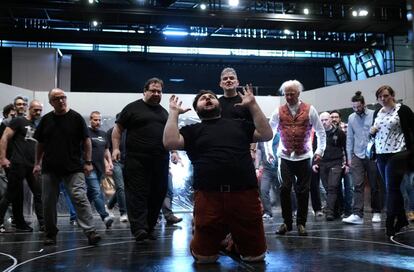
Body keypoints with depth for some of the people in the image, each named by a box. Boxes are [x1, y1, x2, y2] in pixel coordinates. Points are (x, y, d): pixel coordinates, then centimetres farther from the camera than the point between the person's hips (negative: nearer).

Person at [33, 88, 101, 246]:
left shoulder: (76, 118, -1)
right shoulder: (46, 120, 9)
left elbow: (86, 141, -1)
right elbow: (40, 143, 17)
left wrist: (88, 162, -6)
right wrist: (37, 163, 13)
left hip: (73, 168, -3)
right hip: (50, 169, 4)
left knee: (80, 198, -12)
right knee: (48, 202, 7)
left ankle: (90, 231, -12)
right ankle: (50, 234, 22)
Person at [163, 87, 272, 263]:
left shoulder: (239, 124, 21)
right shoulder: (193, 130, 14)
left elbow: (266, 135, 11)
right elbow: (169, 142, -2)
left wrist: (252, 105, 11)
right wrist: (174, 112, 5)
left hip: (245, 194, 1)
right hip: (208, 196, -1)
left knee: (256, 255, 6)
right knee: (204, 257, 5)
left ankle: (235, 241, 38)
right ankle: (219, 240, 38)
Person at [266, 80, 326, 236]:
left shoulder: (309, 110, 0)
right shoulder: (279, 112, 1)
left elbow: (321, 132, 6)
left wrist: (320, 151, 1)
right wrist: (269, 152, 5)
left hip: (304, 157, 0)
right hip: (285, 157, 0)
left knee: (303, 191, 1)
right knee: (285, 189, -7)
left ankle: (301, 223, 14)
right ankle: (286, 222, 7)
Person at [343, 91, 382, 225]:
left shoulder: (373, 114, -5)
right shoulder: (351, 118, 7)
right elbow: (349, 138, 10)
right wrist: (349, 157, 8)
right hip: (357, 156, 2)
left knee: (374, 185, 8)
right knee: (358, 185, -6)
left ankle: (376, 212, 21)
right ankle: (357, 215, -10)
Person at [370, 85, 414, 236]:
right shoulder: (377, 113, 13)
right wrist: (372, 132, 0)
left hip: (397, 154, -6)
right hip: (381, 156, 7)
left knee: (391, 189, -8)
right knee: (392, 189, 11)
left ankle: (390, 224, -5)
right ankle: (402, 219, 22)